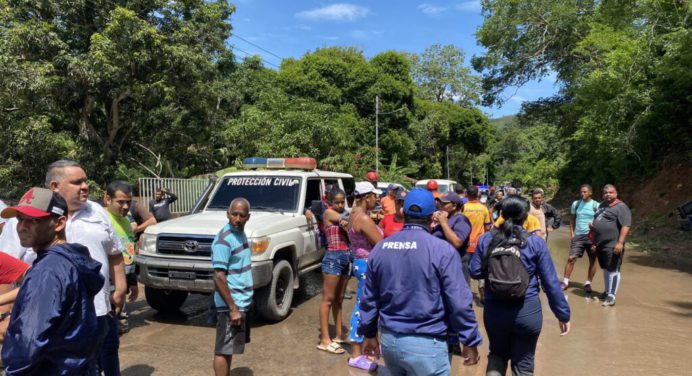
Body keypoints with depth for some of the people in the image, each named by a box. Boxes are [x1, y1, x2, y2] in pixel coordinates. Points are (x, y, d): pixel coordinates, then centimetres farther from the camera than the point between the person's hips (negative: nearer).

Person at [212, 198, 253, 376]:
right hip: (230, 305, -9)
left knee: (230, 348, 18)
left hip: (242, 302, 9)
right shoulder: (224, 240, -20)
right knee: (223, 350, 1)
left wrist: (239, 306, 17)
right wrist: (232, 308, -23)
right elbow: (219, 277, -23)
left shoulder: (240, 233, 7)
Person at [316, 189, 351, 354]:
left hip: (346, 258, 7)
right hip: (333, 258, -7)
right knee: (328, 299, -4)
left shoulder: (343, 216, 17)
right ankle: (325, 340, 0)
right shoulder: (328, 213, -2)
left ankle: (339, 334, 24)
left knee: (339, 299, 15)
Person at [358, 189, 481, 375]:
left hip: (388, 340, 5)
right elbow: (459, 302, -14)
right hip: (426, 344, -5)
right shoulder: (442, 250, -15)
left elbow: (369, 298, 8)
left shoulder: (380, 248, 1)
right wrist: (470, 341, -2)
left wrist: (369, 333, 19)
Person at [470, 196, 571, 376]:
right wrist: (563, 314, 3)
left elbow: (475, 272, 0)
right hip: (527, 312, -1)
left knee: (497, 354, 26)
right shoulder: (536, 242, -9)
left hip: (494, 311, 2)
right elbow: (551, 282, -7)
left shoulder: (486, 239, -4)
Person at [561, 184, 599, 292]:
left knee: (592, 260, 5)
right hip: (578, 235, 2)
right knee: (571, 258, -5)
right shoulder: (576, 204, 6)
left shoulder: (596, 205, -3)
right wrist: (571, 233, 5)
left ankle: (588, 283, 16)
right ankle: (565, 281, 0)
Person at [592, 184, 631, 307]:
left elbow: (626, 226, -18)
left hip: (613, 246, -8)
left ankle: (611, 296, -3)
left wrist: (620, 242, -25)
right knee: (605, 269, 17)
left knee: (613, 270, -5)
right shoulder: (602, 205, 16)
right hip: (601, 245, 8)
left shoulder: (621, 207, -9)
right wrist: (595, 242, 21)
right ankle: (607, 292, 28)